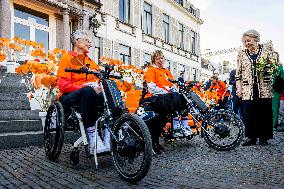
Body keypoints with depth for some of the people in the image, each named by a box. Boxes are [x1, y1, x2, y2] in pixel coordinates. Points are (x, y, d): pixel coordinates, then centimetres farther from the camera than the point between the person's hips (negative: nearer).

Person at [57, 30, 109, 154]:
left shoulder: (90, 61, 26)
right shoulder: (67, 58, 7)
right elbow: (63, 85, -7)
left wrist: (99, 86, -12)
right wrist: (84, 87, -21)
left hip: (91, 94, 5)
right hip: (70, 97, -5)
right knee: (88, 91, -39)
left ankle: (108, 138, -33)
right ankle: (92, 139, -41)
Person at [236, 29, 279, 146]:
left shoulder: (266, 50, 7)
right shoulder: (241, 54, 10)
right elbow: (238, 73, 10)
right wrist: (238, 87, 3)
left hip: (264, 88, 0)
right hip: (247, 89, 1)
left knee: (264, 112, 2)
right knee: (249, 113, -1)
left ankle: (263, 137, 16)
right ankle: (252, 137, 12)